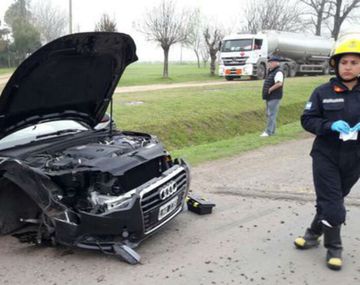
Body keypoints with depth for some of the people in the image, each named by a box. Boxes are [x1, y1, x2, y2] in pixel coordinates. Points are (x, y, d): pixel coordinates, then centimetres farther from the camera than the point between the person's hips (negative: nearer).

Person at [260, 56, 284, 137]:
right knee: (269, 114, 16)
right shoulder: (271, 72, 16)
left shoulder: (278, 72, -14)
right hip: (269, 97, 11)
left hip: (274, 97, -11)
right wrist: (267, 90, 11)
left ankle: (268, 132, -7)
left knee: (271, 114, -9)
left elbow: (279, 83, -28)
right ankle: (271, 130, 24)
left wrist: (270, 89, -20)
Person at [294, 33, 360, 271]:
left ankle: (314, 233, 36)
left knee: (332, 200, 16)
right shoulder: (323, 92, -5)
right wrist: (330, 125, -22)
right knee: (331, 203, 0)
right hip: (326, 156, -2)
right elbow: (307, 120, -4)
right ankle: (334, 247, 19)